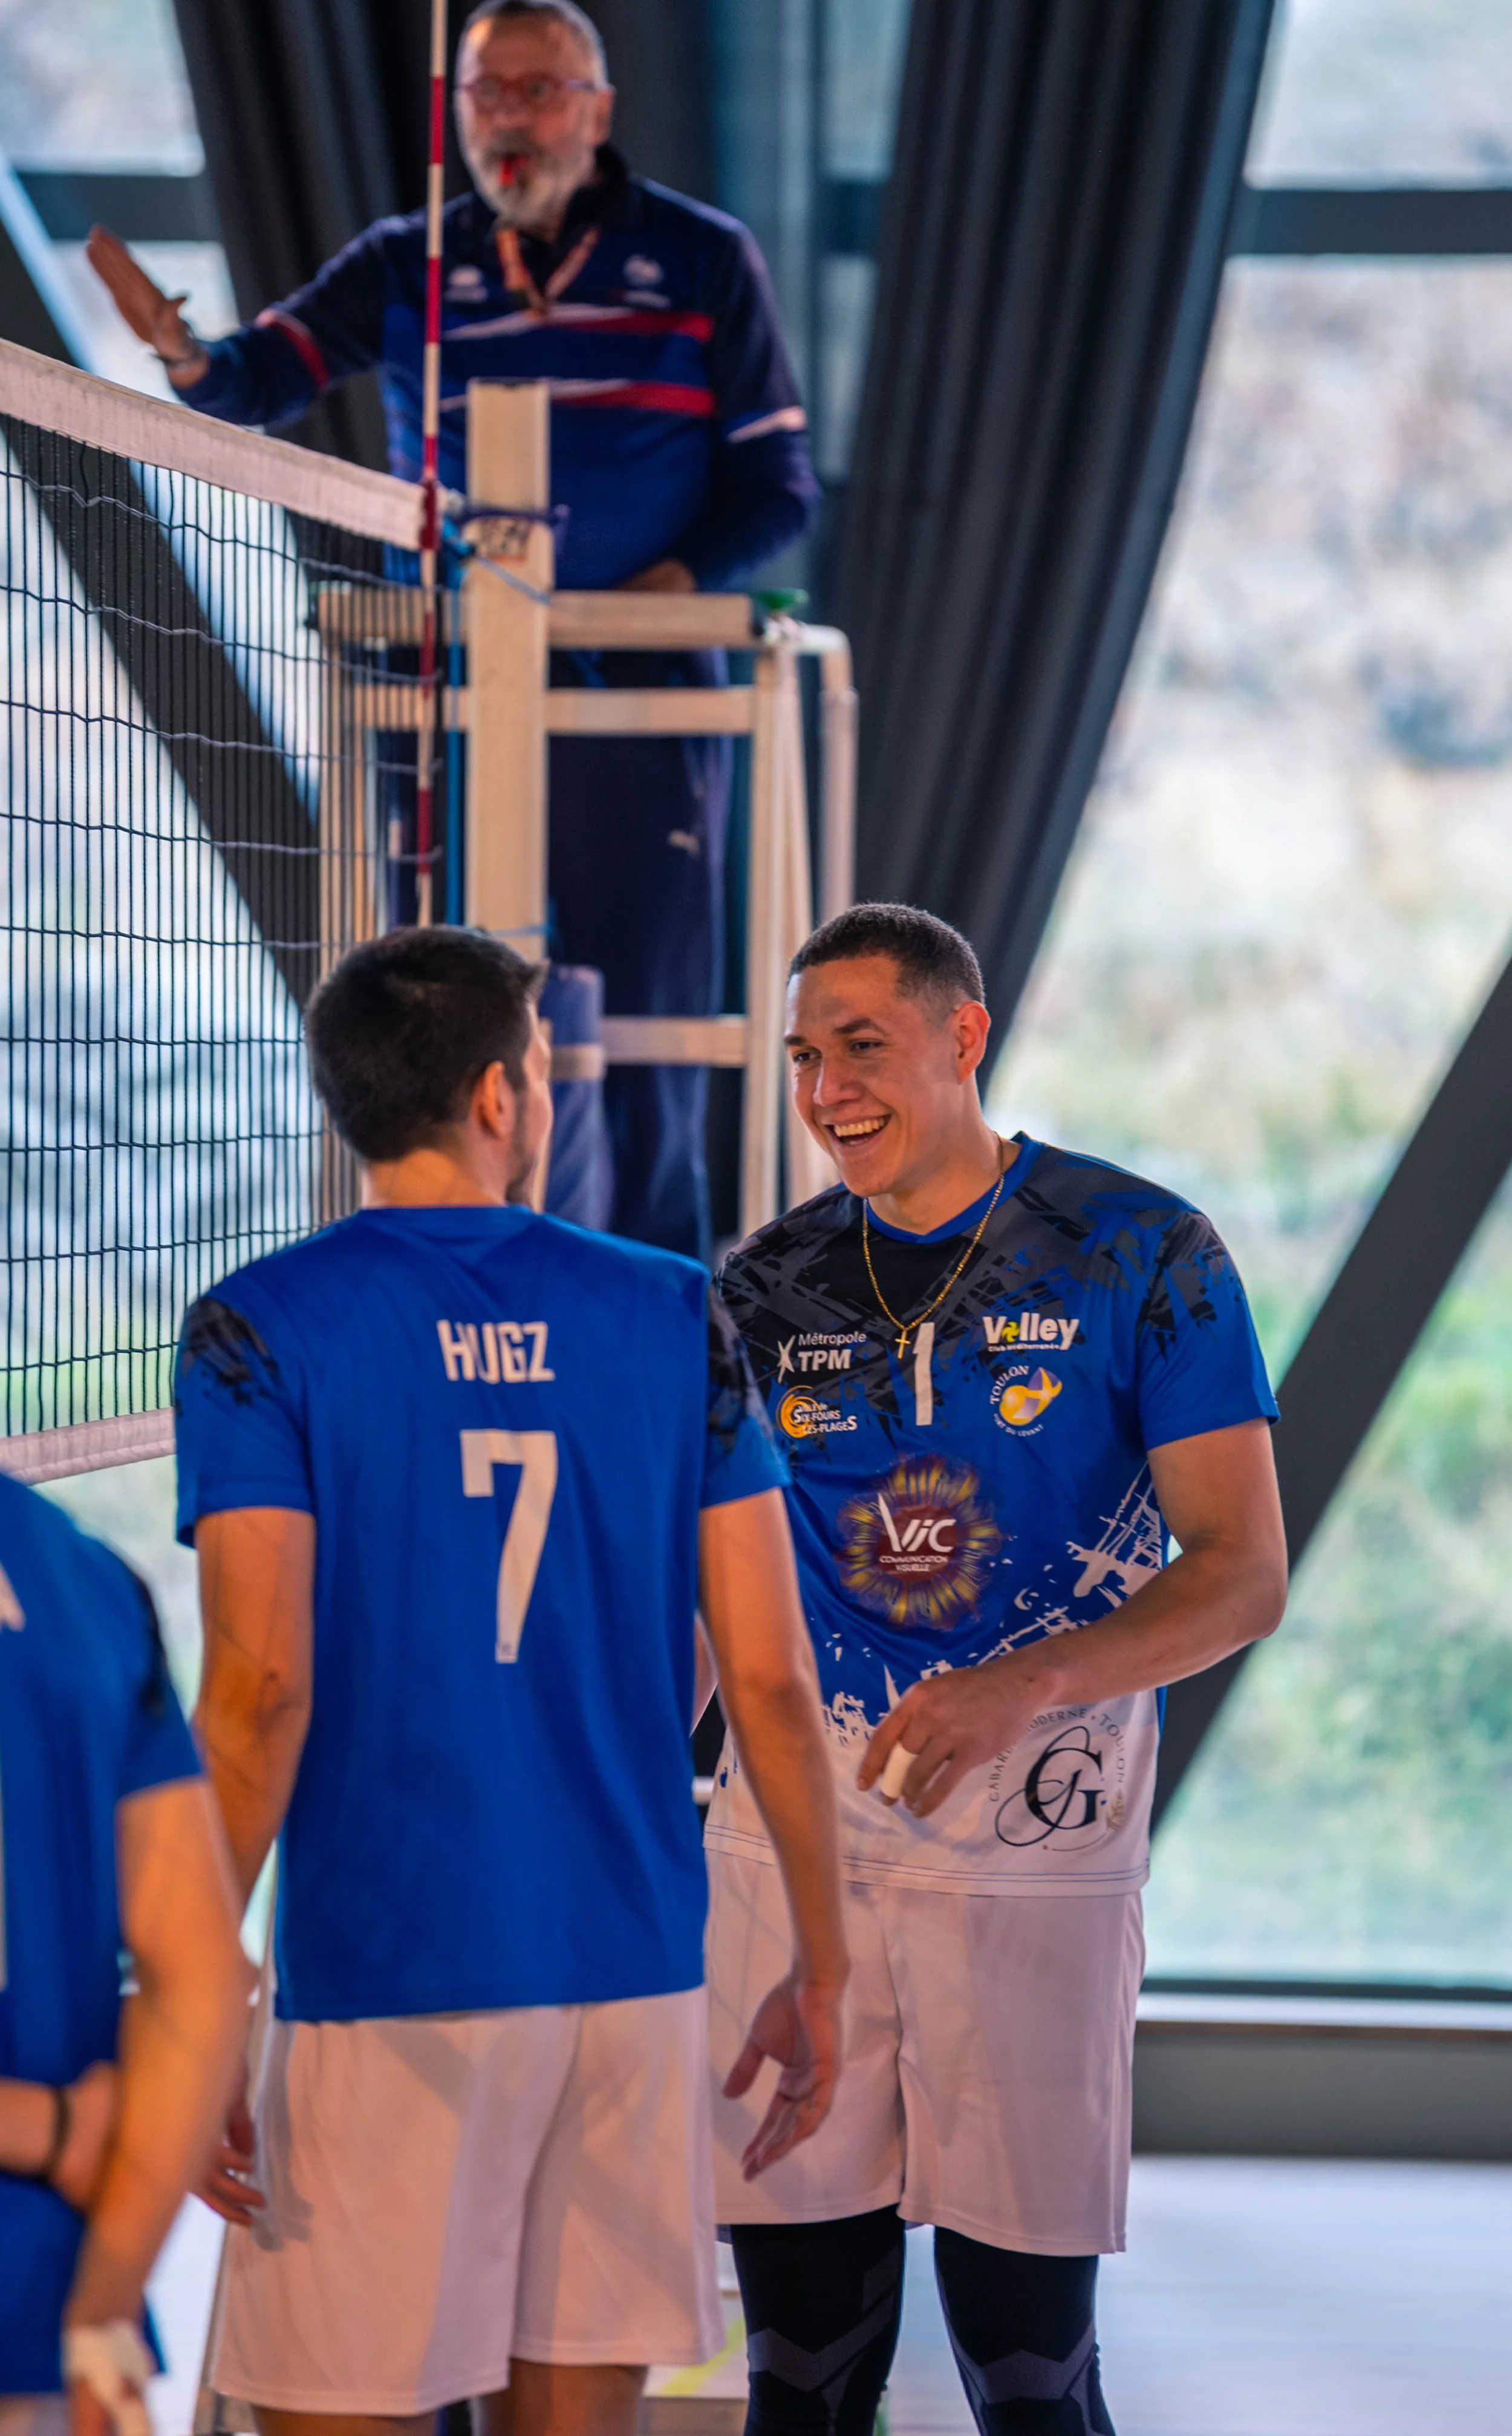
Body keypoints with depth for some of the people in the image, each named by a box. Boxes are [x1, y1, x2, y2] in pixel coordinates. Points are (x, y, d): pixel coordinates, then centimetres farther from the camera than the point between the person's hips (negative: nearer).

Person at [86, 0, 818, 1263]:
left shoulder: (704, 261, 3)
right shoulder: (406, 270, 7)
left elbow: (778, 483, 4)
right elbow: (265, 374, -7)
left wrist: (669, 584, -13)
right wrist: (187, 354, -31)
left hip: (640, 701, -2)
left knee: (643, 1049, -2)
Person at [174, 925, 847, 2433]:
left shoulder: (262, 1333, -5)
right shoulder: (674, 1318, 4)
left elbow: (263, 1690, -13)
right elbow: (771, 1677, 3)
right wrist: (819, 1967, 13)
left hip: (386, 1989, -3)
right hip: (635, 1970, 4)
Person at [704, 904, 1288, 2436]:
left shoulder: (1143, 1256, -2)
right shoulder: (767, 1290, 9)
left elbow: (1243, 1576, -7)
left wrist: (1021, 1685, -23)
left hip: (1031, 1844, -3)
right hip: (790, 1832, 3)